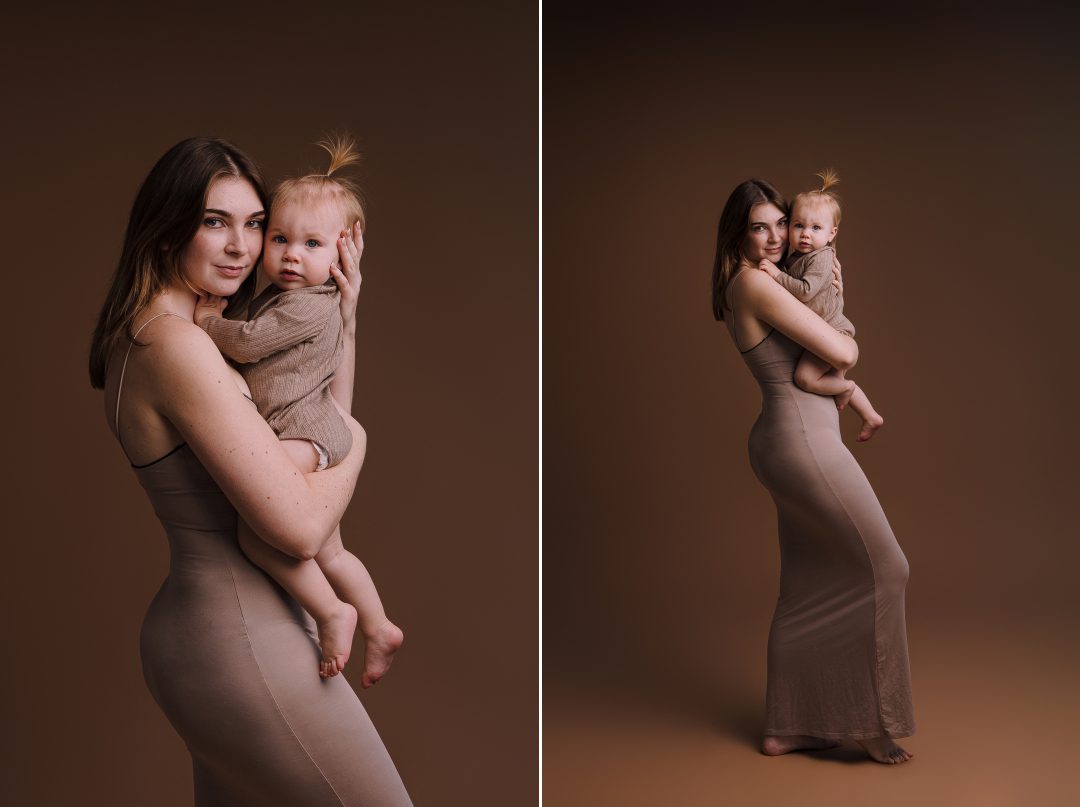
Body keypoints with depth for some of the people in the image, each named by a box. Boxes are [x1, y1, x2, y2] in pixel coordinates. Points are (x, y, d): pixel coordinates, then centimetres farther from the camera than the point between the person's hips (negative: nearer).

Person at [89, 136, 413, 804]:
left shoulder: (148, 335, 11)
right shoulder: (175, 345, -20)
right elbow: (300, 527, -24)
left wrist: (345, 317, 4)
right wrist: (356, 439, -6)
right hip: (242, 642, -10)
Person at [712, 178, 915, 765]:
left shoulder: (741, 287, 16)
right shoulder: (756, 284, -15)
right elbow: (842, 354, -17)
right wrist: (845, 339, 5)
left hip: (786, 441, 10)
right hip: (801, 438, -10)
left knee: (806, 589, 13)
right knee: (882, 568, 0)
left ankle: (786, 728, 22)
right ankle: (870, 722, 11)